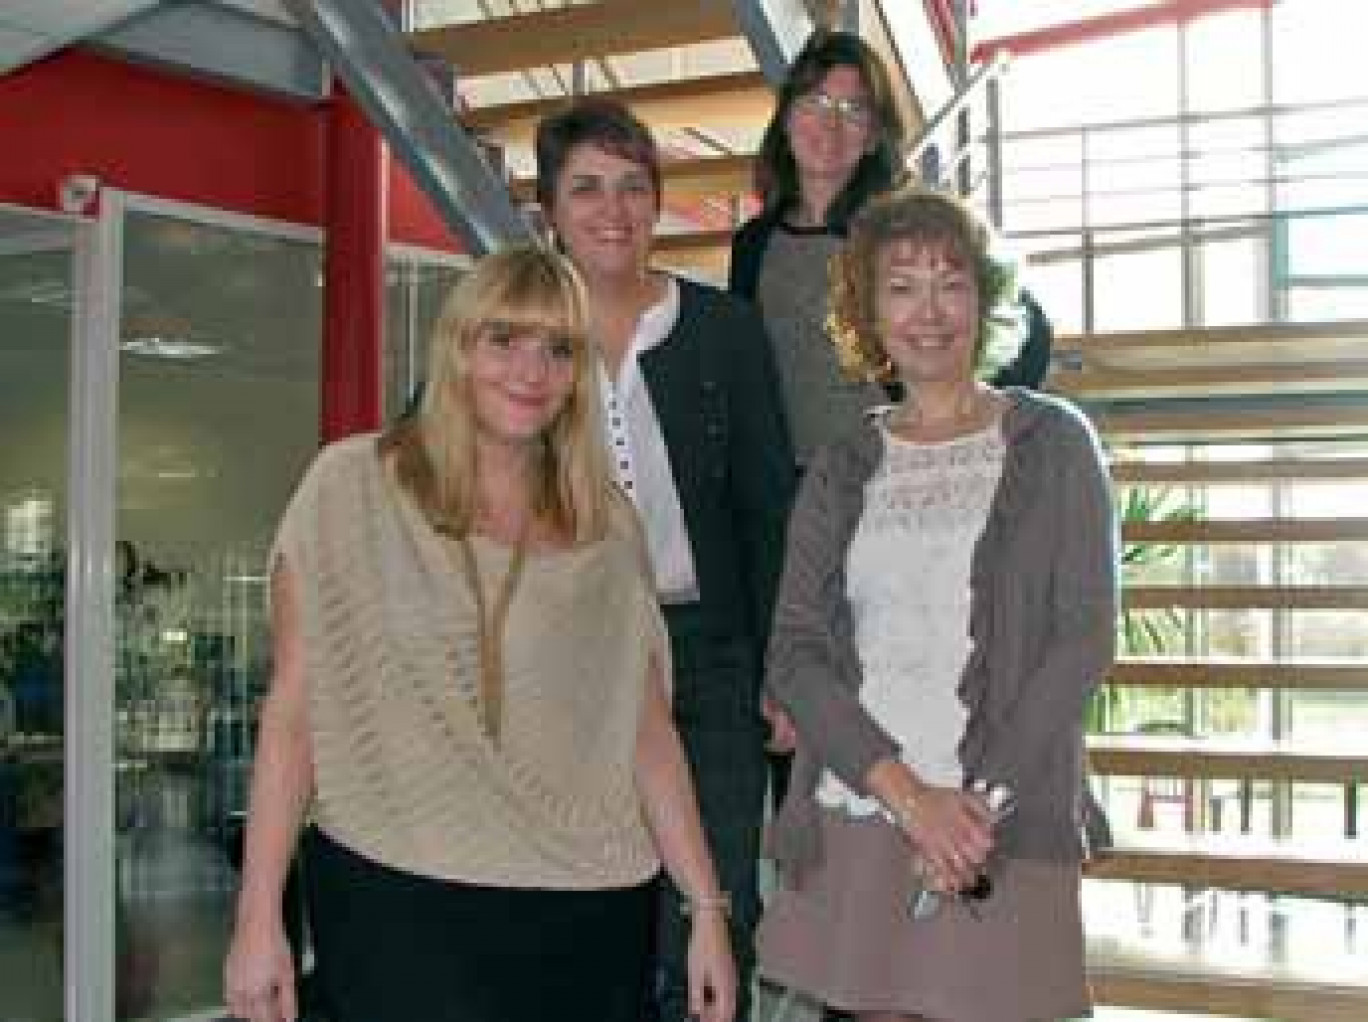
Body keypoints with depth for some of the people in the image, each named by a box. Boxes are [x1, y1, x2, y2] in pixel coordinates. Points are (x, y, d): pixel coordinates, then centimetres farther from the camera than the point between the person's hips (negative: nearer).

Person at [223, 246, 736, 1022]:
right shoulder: (351, 485, -2)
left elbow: (647, 728, 8)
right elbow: (293, 710, -3)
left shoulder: (608, 523, 7)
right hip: (394, 906, -3)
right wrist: (259, 919, -6)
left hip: (586, 919, 3)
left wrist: (708, 908, 4)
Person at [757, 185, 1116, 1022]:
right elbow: (793, 654, 2)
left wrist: (981, 800, -12)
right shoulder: (841, 470, 11)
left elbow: (1084, 640, -2)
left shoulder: (1051, 443, 5)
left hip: (1004, 830, -2)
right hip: (854, 822, 2)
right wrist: (908, 794, -11)